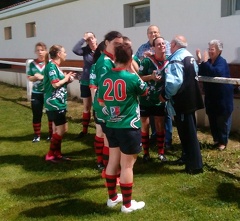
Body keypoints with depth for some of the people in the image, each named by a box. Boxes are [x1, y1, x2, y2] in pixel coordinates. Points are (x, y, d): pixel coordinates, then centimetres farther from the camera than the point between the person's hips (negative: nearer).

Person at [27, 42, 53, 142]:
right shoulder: (32, 64, 3)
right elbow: (29, 78, 5)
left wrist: (42, 77, -20)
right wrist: (35, 77, -15)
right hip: (36, 93, 2)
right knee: (36, 115, 8)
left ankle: (51, 134, 23)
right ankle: (37, 135, 22)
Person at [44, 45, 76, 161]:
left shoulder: (55, 66, 14)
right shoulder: (51, 66, -15)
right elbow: (55, 84, -22)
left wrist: (67, 78, 4)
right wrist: (66, 79, -7)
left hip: (58, 102, 10)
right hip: (54, 103, -10)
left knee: (58, 129, 14)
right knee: (62, 128, -6)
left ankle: (56, 154, 23)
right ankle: (50, 155, 3)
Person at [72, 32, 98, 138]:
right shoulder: (85, 50, -3)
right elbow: (75, 50, -22)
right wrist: (83, 38, -21)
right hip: (85, 82, 2)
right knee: (86, 107, 13)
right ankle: (84, 130, 25)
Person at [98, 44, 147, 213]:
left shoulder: (105, 78, 0)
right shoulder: (132, 78, -15)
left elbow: (101, 102, 10)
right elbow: (144, 91, 6)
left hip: (111, 126, 6)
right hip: (129, 127, -6)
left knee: (113, 162, 16)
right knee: (127, 165, 3)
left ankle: (112, 197, 30)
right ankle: (127, 204, 15)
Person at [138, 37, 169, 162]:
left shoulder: (168, 62, -2)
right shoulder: (147, 61, -13)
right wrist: (151, 77, -26)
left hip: (160, 100, 3)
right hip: (145, 99, -3)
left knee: (160, 126, 10)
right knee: (145, 125, 6)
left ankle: (161, 152, 23)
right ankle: (146, 153, 19)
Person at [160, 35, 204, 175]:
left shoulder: (176, 60, -17)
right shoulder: (190, 57, 14)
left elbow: (174, 82, -29)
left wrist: (165, 95, -15)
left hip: (182, 101, -10)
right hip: (190, 98, 10)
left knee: (187, 133, -3)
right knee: (188, 131, 20)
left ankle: (195, 165, 2)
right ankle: (188, 157, 35)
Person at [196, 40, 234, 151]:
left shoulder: (222, 62, -15)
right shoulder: (208, 62, 6)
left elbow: (216, 73, -34)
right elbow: (200, 75, -2)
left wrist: (205, 62, -29)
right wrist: (200, 61, -12)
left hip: (222, 97, -7)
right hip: (211, 96, 7)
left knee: (223, 120, 3)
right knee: (212, 119, 13)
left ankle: (223, 142, 15)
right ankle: (216, 139, 28)